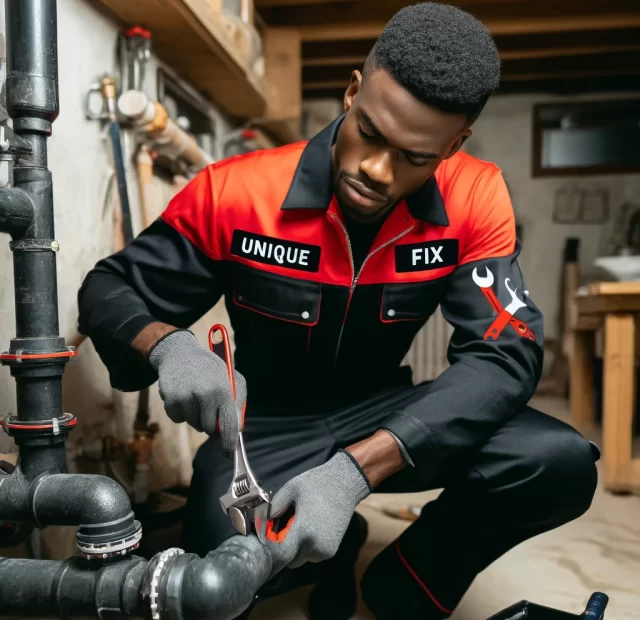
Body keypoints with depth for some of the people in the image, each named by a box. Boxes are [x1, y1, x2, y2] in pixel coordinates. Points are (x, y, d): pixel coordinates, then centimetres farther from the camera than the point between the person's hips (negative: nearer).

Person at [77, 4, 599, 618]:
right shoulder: (236, 191, -19)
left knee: (560, 464, -23)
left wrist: (357, 468, -36)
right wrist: (168, 346, -34)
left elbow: (504, 354, -21)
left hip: (381, 411, 2)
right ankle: (337, 548, 7)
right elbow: (108, 290, -8)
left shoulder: (474, 199, -15)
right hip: (267, 423, -1)